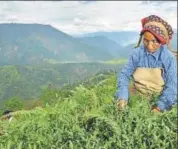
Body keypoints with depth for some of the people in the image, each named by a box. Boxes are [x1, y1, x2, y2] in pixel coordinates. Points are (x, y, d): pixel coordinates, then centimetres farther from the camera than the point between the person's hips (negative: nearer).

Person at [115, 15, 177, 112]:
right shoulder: (137, 53, -8)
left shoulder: (169, 57, -13)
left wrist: (159, 107, -26)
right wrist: (123, 97, -22)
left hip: (159, 100, -1)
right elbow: (124, 74, -7)